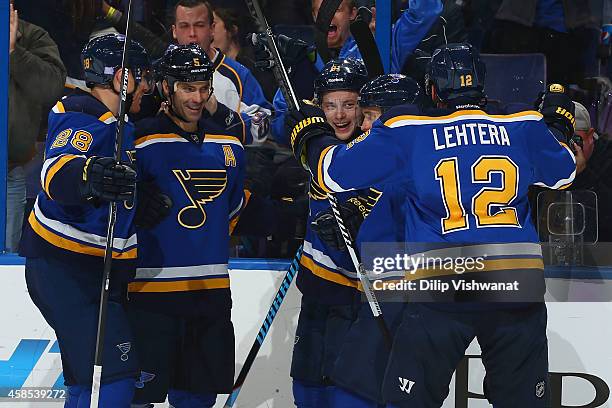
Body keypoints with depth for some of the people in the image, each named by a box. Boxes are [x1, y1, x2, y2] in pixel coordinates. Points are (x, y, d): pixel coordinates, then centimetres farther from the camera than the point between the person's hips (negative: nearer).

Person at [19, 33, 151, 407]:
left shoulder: (129, 124, 13)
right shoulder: (79, 115, -14)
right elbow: (56, 174, -35)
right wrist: (87, 177, -55)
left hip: (109, 265, 9)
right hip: (62, 264, -9)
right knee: (112, 376, -18)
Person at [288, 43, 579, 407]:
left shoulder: (408, 132, 3)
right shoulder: (524, 128, 10)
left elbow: (337, 171, 6)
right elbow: (564, 171, 29)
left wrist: (310, 135, 26)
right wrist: (558, 123, 48)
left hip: (441, 290, -2)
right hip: (520, 288, 2)